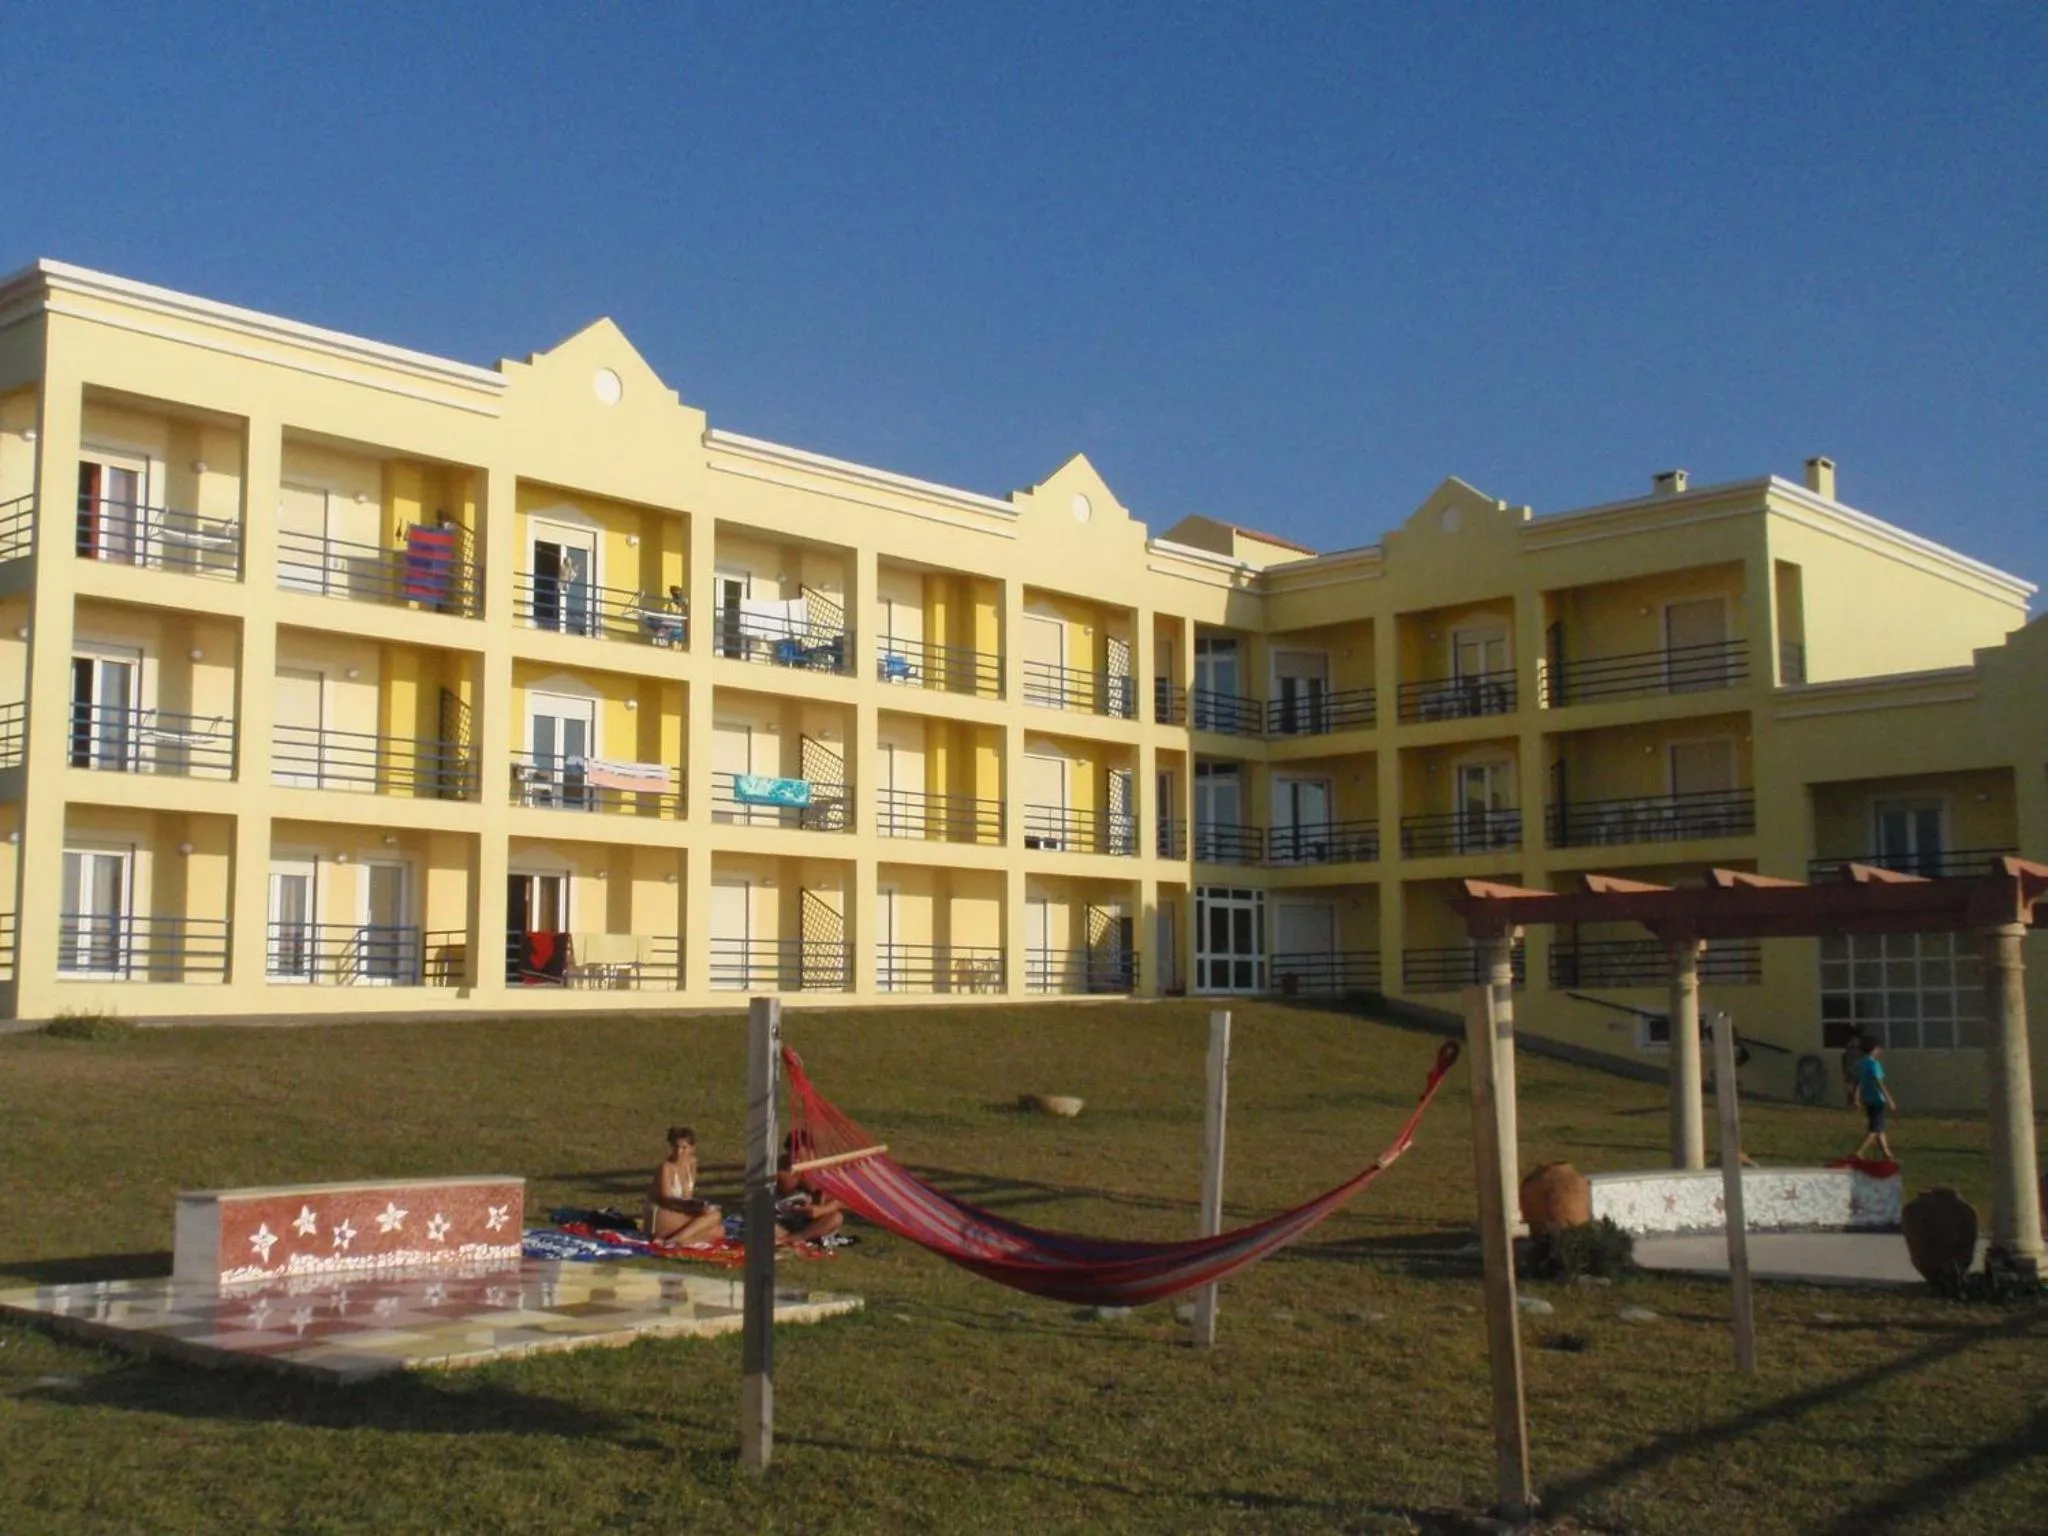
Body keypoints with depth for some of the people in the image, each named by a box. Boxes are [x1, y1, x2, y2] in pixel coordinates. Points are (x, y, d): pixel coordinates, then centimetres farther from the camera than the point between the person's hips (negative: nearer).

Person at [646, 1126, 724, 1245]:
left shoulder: (691, 1163, 6)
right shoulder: (666, 1168, -16)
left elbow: (688, 1195, 9)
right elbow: (666, 1199, -23)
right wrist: (690, 1204, -39)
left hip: (678, 1216, 8)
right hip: (660, 1220, -8)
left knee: (718, 1230, -10)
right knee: (713, 1214, -21)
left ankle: (675, 1239, -17)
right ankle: (675, 1240, -26)